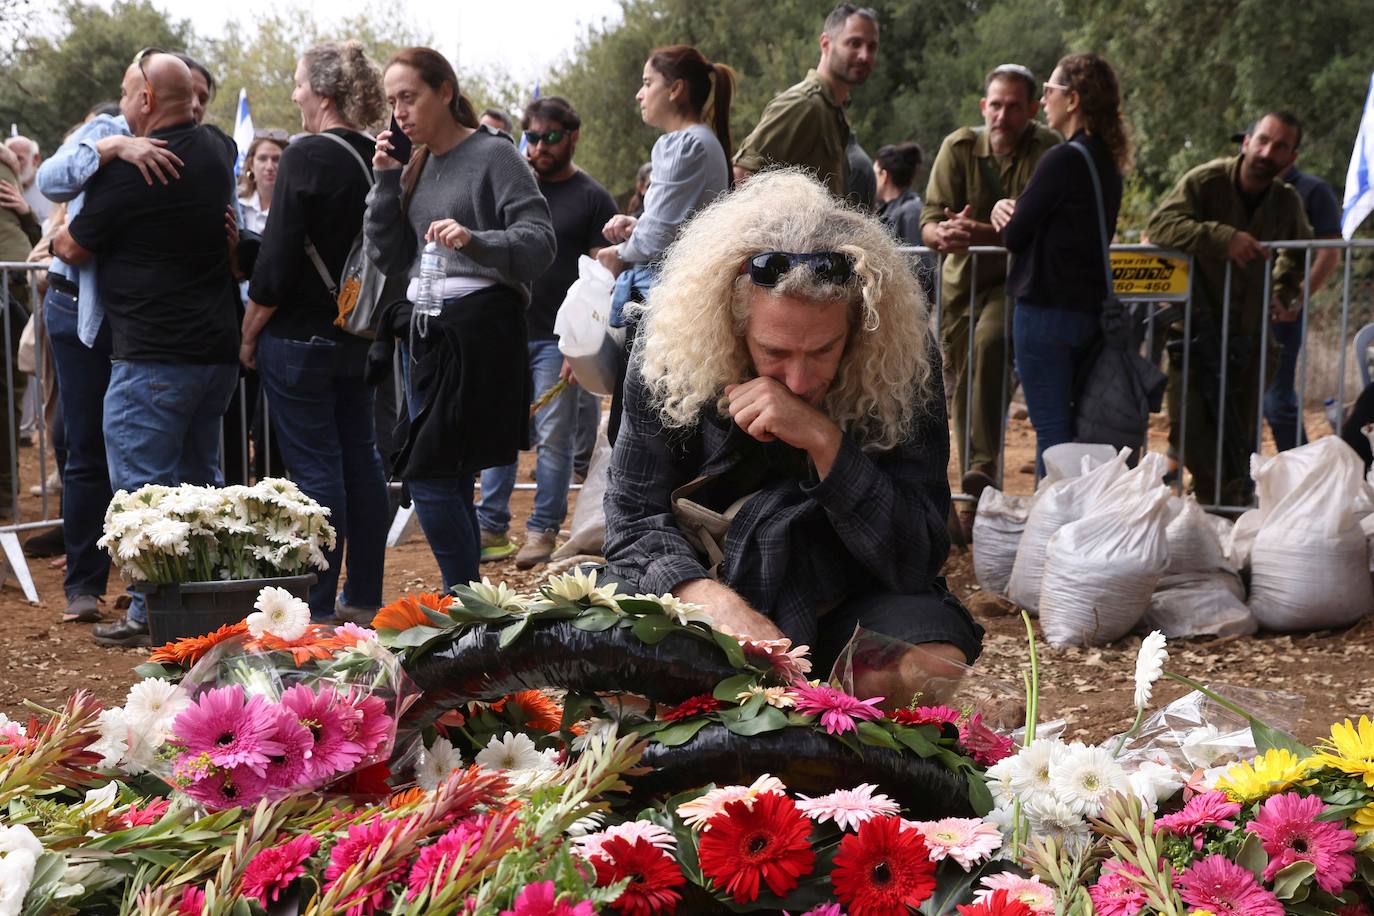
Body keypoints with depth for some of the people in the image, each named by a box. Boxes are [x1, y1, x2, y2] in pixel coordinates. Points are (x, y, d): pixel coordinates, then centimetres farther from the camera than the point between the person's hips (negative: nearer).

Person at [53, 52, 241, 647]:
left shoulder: (127, 171, -15)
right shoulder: (218, 149, 6)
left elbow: (74, 249, -3)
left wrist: (52, 237, 21)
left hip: (154, 356, -8)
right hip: (220, 349, 8)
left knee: (143, 486, -1)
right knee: (200, 480, 16)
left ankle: (152, 615, 1)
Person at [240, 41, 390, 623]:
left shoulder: (307, 157, -16)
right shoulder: (378, 159, 5)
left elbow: (276, 267, -18)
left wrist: (249, 335, -7)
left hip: (301, 337, -7)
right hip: (360, 335, 7)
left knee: (314, 469, -3)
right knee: (360, 459, 11)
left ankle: (318, 608, 2)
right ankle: (364, 597, 19)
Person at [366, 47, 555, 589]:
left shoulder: (493, 155, -5)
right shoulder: (417, 167, 16)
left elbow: (539, 240, -14)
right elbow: (389, 260, 12)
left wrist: (475, 240, -31)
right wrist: (387, 182, 2)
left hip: (477, 327, -8)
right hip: (424, 331, 8)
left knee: (430, 477, -12)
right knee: (451, 487, 10)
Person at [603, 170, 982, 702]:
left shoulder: (902, 361, -16)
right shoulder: (672, 355, -15)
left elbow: (918, 558, -18)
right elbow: (634, 521, -13)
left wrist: (824, 440, -31)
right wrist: (716, 601, -34)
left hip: (853, 597, 0)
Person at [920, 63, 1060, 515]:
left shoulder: (1048, 151, -14)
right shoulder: (958, 147, -6)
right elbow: (929, 223, -11)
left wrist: (983, 233, -40)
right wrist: (944, 233, -35)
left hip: (1018, 278, -4)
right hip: (962, 279, 4)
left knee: (991, 341, -33)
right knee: (961, 387, 8)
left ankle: (982, 469, -31)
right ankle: (973, 497, 23)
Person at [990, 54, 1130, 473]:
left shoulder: (1062, 160, -16)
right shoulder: (1106, 161, 12)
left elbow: (1014, 236, -11)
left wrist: (1005, 212, 10)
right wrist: (1015, 213, 1)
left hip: (1046, 309, -9)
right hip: (1089, 308, 9)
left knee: (1051, 431, -5)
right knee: (1072, 426, 15)